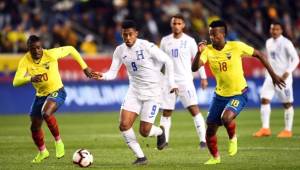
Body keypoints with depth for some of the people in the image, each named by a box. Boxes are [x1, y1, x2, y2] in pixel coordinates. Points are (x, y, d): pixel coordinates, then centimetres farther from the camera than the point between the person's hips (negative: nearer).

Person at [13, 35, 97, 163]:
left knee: (46, 114, -34)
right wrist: (31, 79, -45)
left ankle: (58, 142, -11)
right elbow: (16, 82, -26)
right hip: (40, 95, 5)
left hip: (56, 92, -5)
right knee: (34, 127, 12)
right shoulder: (25, 61, -16)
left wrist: (84, 68, -6)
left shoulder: (51, 54, -22)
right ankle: (42, 152, 41)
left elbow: (70, 49, -6)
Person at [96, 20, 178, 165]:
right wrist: (103, 76, -23)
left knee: (144, 131, -7)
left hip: (152, 93, -5)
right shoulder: (120, 51, -2)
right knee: (124, 125, -12)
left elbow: (167, 61, -9)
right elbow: (112, 73, -1)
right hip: (134, 92, 5)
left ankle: (160, 132, 30)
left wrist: (171, 82, -10)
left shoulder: (147, 47, -17)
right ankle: (140, 157, 4)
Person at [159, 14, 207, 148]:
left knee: (194, 109, -12)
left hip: (185, 81, -3)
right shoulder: (165, 41, 7)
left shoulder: (189, 41, 0)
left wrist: (203, 77, 3)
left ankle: (203, 140, -13)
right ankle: (163, 141, 15)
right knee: (166, 112, 5)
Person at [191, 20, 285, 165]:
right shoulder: (208, 50, -9)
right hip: (220, 94, 4)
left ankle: (232, 138, 3)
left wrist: (273, 75, -2)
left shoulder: (236, 46, -15)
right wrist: (199, 53, -38)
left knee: (226, 118, -31)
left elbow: (258, 54, -3)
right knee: (210, 129, 4)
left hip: (238, 94, -4)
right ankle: (215, 157, 32)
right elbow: (194, 68, -20)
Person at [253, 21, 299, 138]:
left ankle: (288, 130, 9)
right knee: (264, 100, -6)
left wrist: (287, 72, -23)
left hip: (284, 77, -6)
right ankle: (265, 128, -5)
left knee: (287, 103, 1)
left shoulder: (286, 43, -10)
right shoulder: (268, 43, 11)